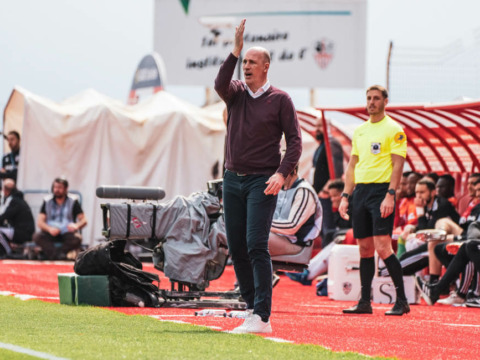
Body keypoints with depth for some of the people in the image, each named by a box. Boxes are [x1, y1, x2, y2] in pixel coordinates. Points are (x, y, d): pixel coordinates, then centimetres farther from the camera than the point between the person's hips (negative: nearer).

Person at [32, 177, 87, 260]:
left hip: (67, 233, -1)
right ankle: (59, 254, -40)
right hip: (51, 233, 1)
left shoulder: (73, 202, 4)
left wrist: (76, 226, -26)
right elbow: (40, 221, 0)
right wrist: (49, 229, -22)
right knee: (37, 236, -29)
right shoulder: (47, 201, 8)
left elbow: (83, 220, -1)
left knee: (77, 239, -34)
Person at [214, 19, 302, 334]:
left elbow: (295, 141, -3)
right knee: (236, 247, 6)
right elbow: (220, 85, -14)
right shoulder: (237, 93, 10)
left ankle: (262, 317, -19)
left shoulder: (280, 100, -1)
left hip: (262, 182, -5)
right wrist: (235, 52, -19)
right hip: (233, 179, 5)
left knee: (256, 246, -15)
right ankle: (252, 306, 16)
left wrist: (282, 173, -17)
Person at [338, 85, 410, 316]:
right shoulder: (359, 131, 16)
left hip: (381, 190, -6)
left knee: (382, 246, -13)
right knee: (364, 248, 6)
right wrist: (345, 196, 12)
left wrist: (390, 195, -18)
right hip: (360, 191, 6)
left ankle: (401, 301, -8)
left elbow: (398, 165, -9)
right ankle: (364, 302, 9)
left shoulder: (394, 130, -3)